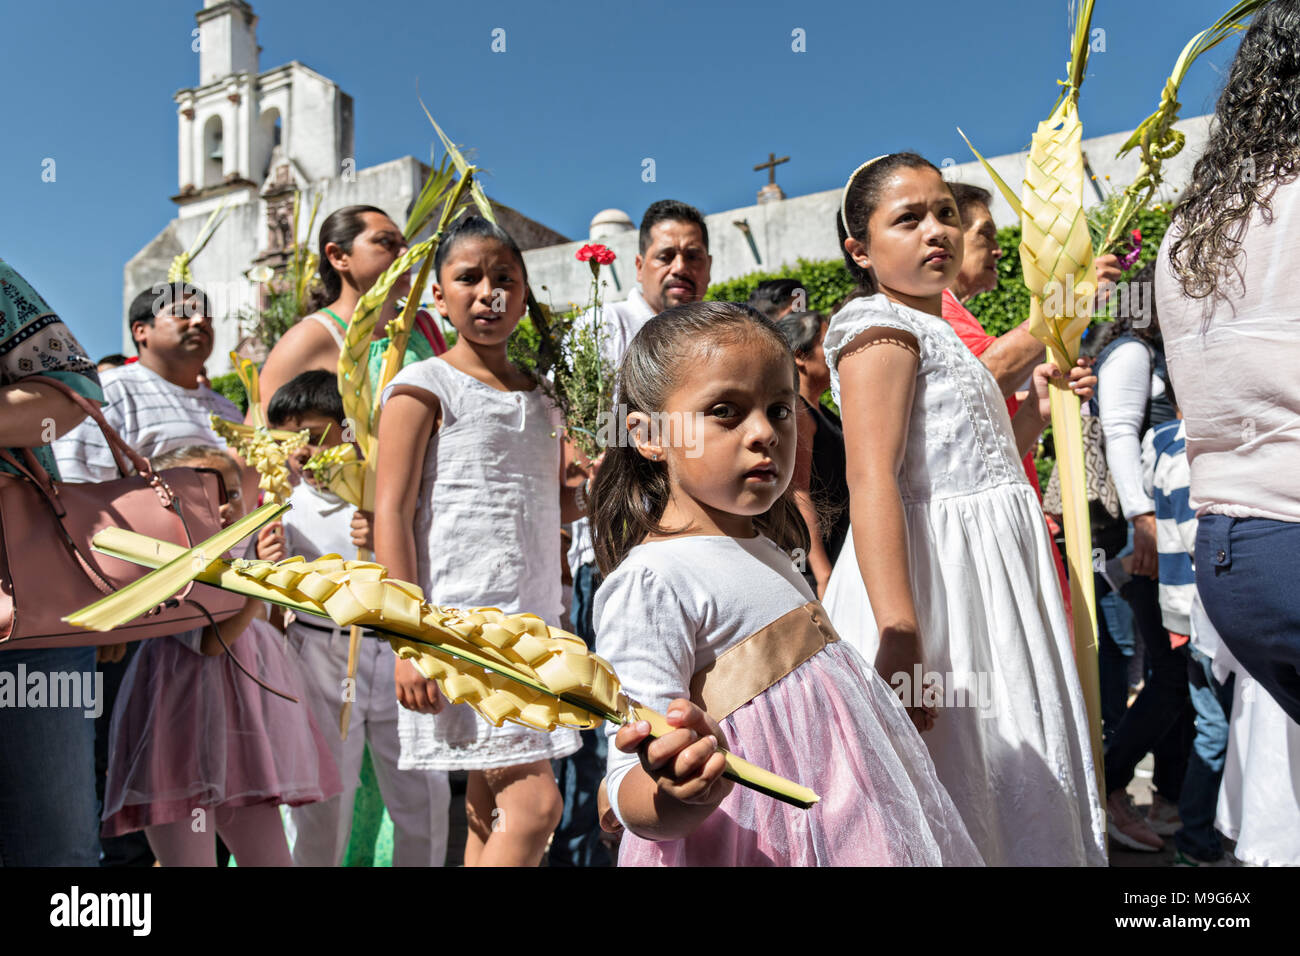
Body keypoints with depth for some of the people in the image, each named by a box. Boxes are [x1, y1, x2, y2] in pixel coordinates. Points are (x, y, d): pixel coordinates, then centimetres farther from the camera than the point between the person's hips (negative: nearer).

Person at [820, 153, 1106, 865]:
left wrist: (1037, 410, 14)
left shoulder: (937, 334, 19)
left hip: (990, 581, 10)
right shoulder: (881, 327, -10)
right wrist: (899, 639, -31)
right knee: (955, 808, -1)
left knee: (1019, 785, 17)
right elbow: (872, 482, -23)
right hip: (933, 580, -10)